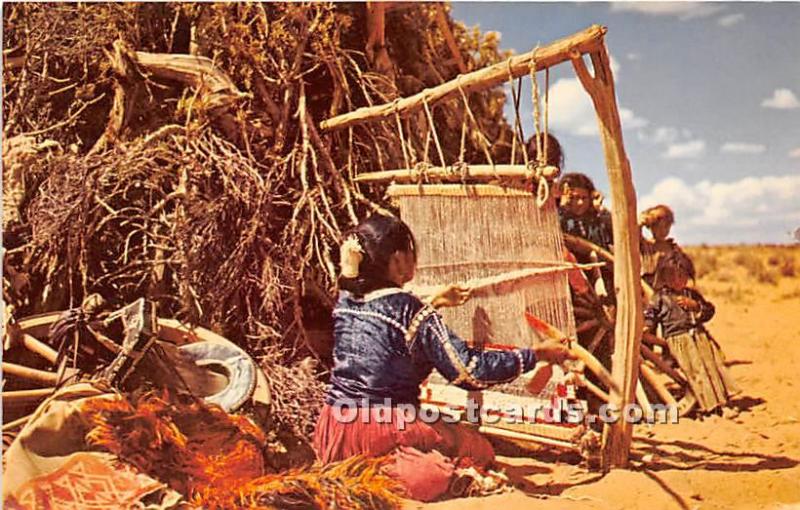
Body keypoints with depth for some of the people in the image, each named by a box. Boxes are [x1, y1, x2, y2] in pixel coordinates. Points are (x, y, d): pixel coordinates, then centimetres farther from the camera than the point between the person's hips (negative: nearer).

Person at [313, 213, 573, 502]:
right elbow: (471, 370, -17)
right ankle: (396, 471, -10)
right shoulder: (410, 310, -18)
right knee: (479, 451, 13)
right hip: (382, 432, -7)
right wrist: (536, 355, -8)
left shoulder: (345, 300, 2)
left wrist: (434, 304, 28)